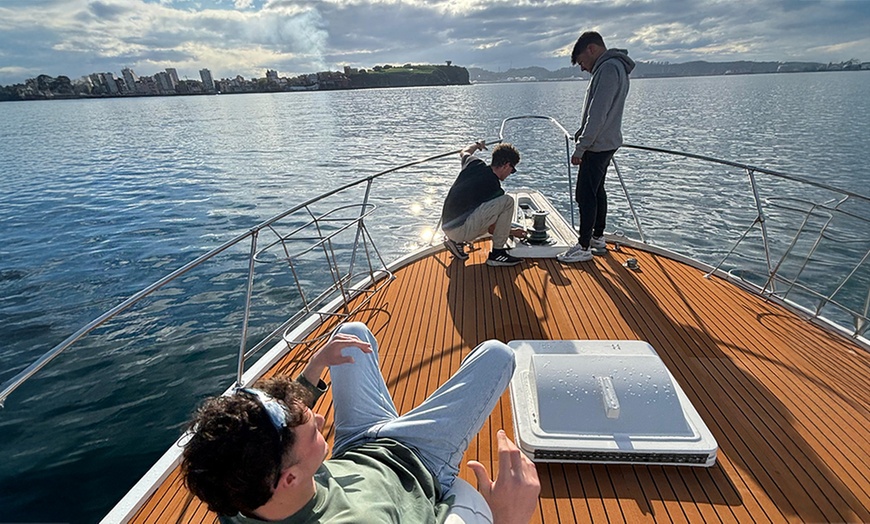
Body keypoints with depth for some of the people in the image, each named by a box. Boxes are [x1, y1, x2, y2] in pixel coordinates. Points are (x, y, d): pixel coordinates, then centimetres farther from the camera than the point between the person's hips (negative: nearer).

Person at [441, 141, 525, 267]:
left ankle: (456, 241, 15)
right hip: (460, 230, -9)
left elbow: (464, 153, 33)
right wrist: (512, 232, 15)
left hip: (447, 226, 9)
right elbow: (491, 229, -1)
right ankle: (497, 253, -6)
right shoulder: (493, 188, -12)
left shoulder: (474, 164, 5)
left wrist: (477, 144, 52)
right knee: (507, 201, -14)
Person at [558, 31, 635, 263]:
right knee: (597, 191, 16)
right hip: (605, 144, 11)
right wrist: (583, 141, 16)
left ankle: (583, 247, -1)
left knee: (586, 195, -7)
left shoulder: (607, 69, -18)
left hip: (597, 146, -11)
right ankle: (598, 239, 26)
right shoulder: (614, 67, 16)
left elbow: (597, 116, -23)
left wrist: (580, 148, -20)